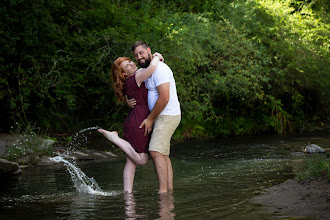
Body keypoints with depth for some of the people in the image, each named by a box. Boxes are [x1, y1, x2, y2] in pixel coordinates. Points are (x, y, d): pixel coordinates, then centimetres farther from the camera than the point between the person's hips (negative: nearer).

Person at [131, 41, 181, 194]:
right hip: (162, 117, 10)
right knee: (163, 154, 8)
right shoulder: (145, 71, 15)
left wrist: (150, 119, -15)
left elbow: (164, 98, -23)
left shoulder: (159, 69, -17)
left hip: (167, 116, -10)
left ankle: (162, 191, -21)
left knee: (156, 152, -18)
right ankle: (169, 189, 10)